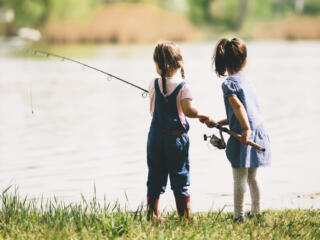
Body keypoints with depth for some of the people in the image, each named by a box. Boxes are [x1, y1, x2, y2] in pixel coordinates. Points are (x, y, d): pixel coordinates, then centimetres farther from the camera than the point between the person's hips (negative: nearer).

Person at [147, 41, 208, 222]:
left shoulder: (154, 85, 0)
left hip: (156, 136, 3)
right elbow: (187, 110, -21)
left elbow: (152, 111, 9)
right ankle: (185, 216, 3)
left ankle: (152, 214, 13)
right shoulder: (183, 87, -9)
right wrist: (202, 115, -5)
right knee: (180, 178, 3)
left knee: (155, 177, 10)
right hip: (177, 137, -3)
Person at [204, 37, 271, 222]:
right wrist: (217, 123, 26)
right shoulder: (246, 80, 18)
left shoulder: (229, 83, -6)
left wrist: (246, 130, -29)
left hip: (243, 138, -8)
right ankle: (256, 212, 25)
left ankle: (239, 216, -3)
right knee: (252, 177, 18)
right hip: (259, 134, 8)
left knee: (239, 178, -4)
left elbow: (238, 107, -22)